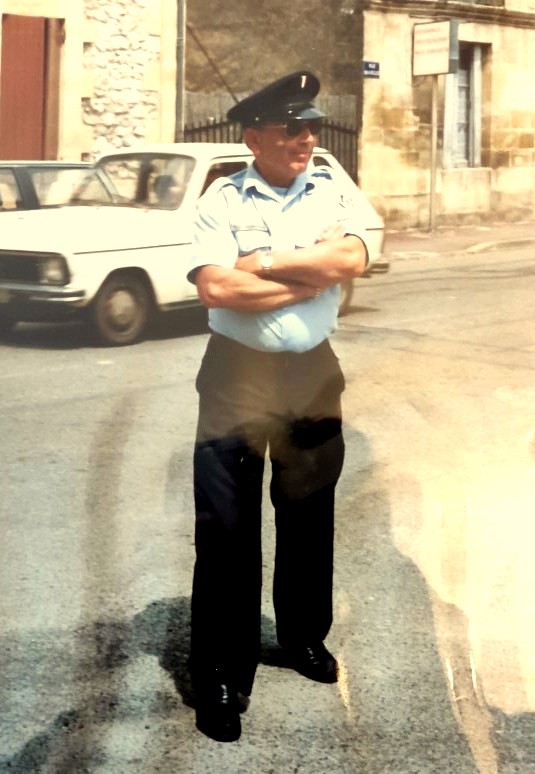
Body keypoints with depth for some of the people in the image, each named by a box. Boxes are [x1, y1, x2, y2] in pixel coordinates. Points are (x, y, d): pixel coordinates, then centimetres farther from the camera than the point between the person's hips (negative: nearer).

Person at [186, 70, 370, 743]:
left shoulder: (332, 190, 2)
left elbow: (352, 259, -16)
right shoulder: (223, 199, -8)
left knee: (309, 514, 17)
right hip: (237, 374, -3)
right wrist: (310, 278, -15)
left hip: (313, 372, 4)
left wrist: (263, 263, -18)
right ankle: (221, 675, 9)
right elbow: (215, 287, -21)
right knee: (226, 527, -1)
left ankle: (305, 635, 38)